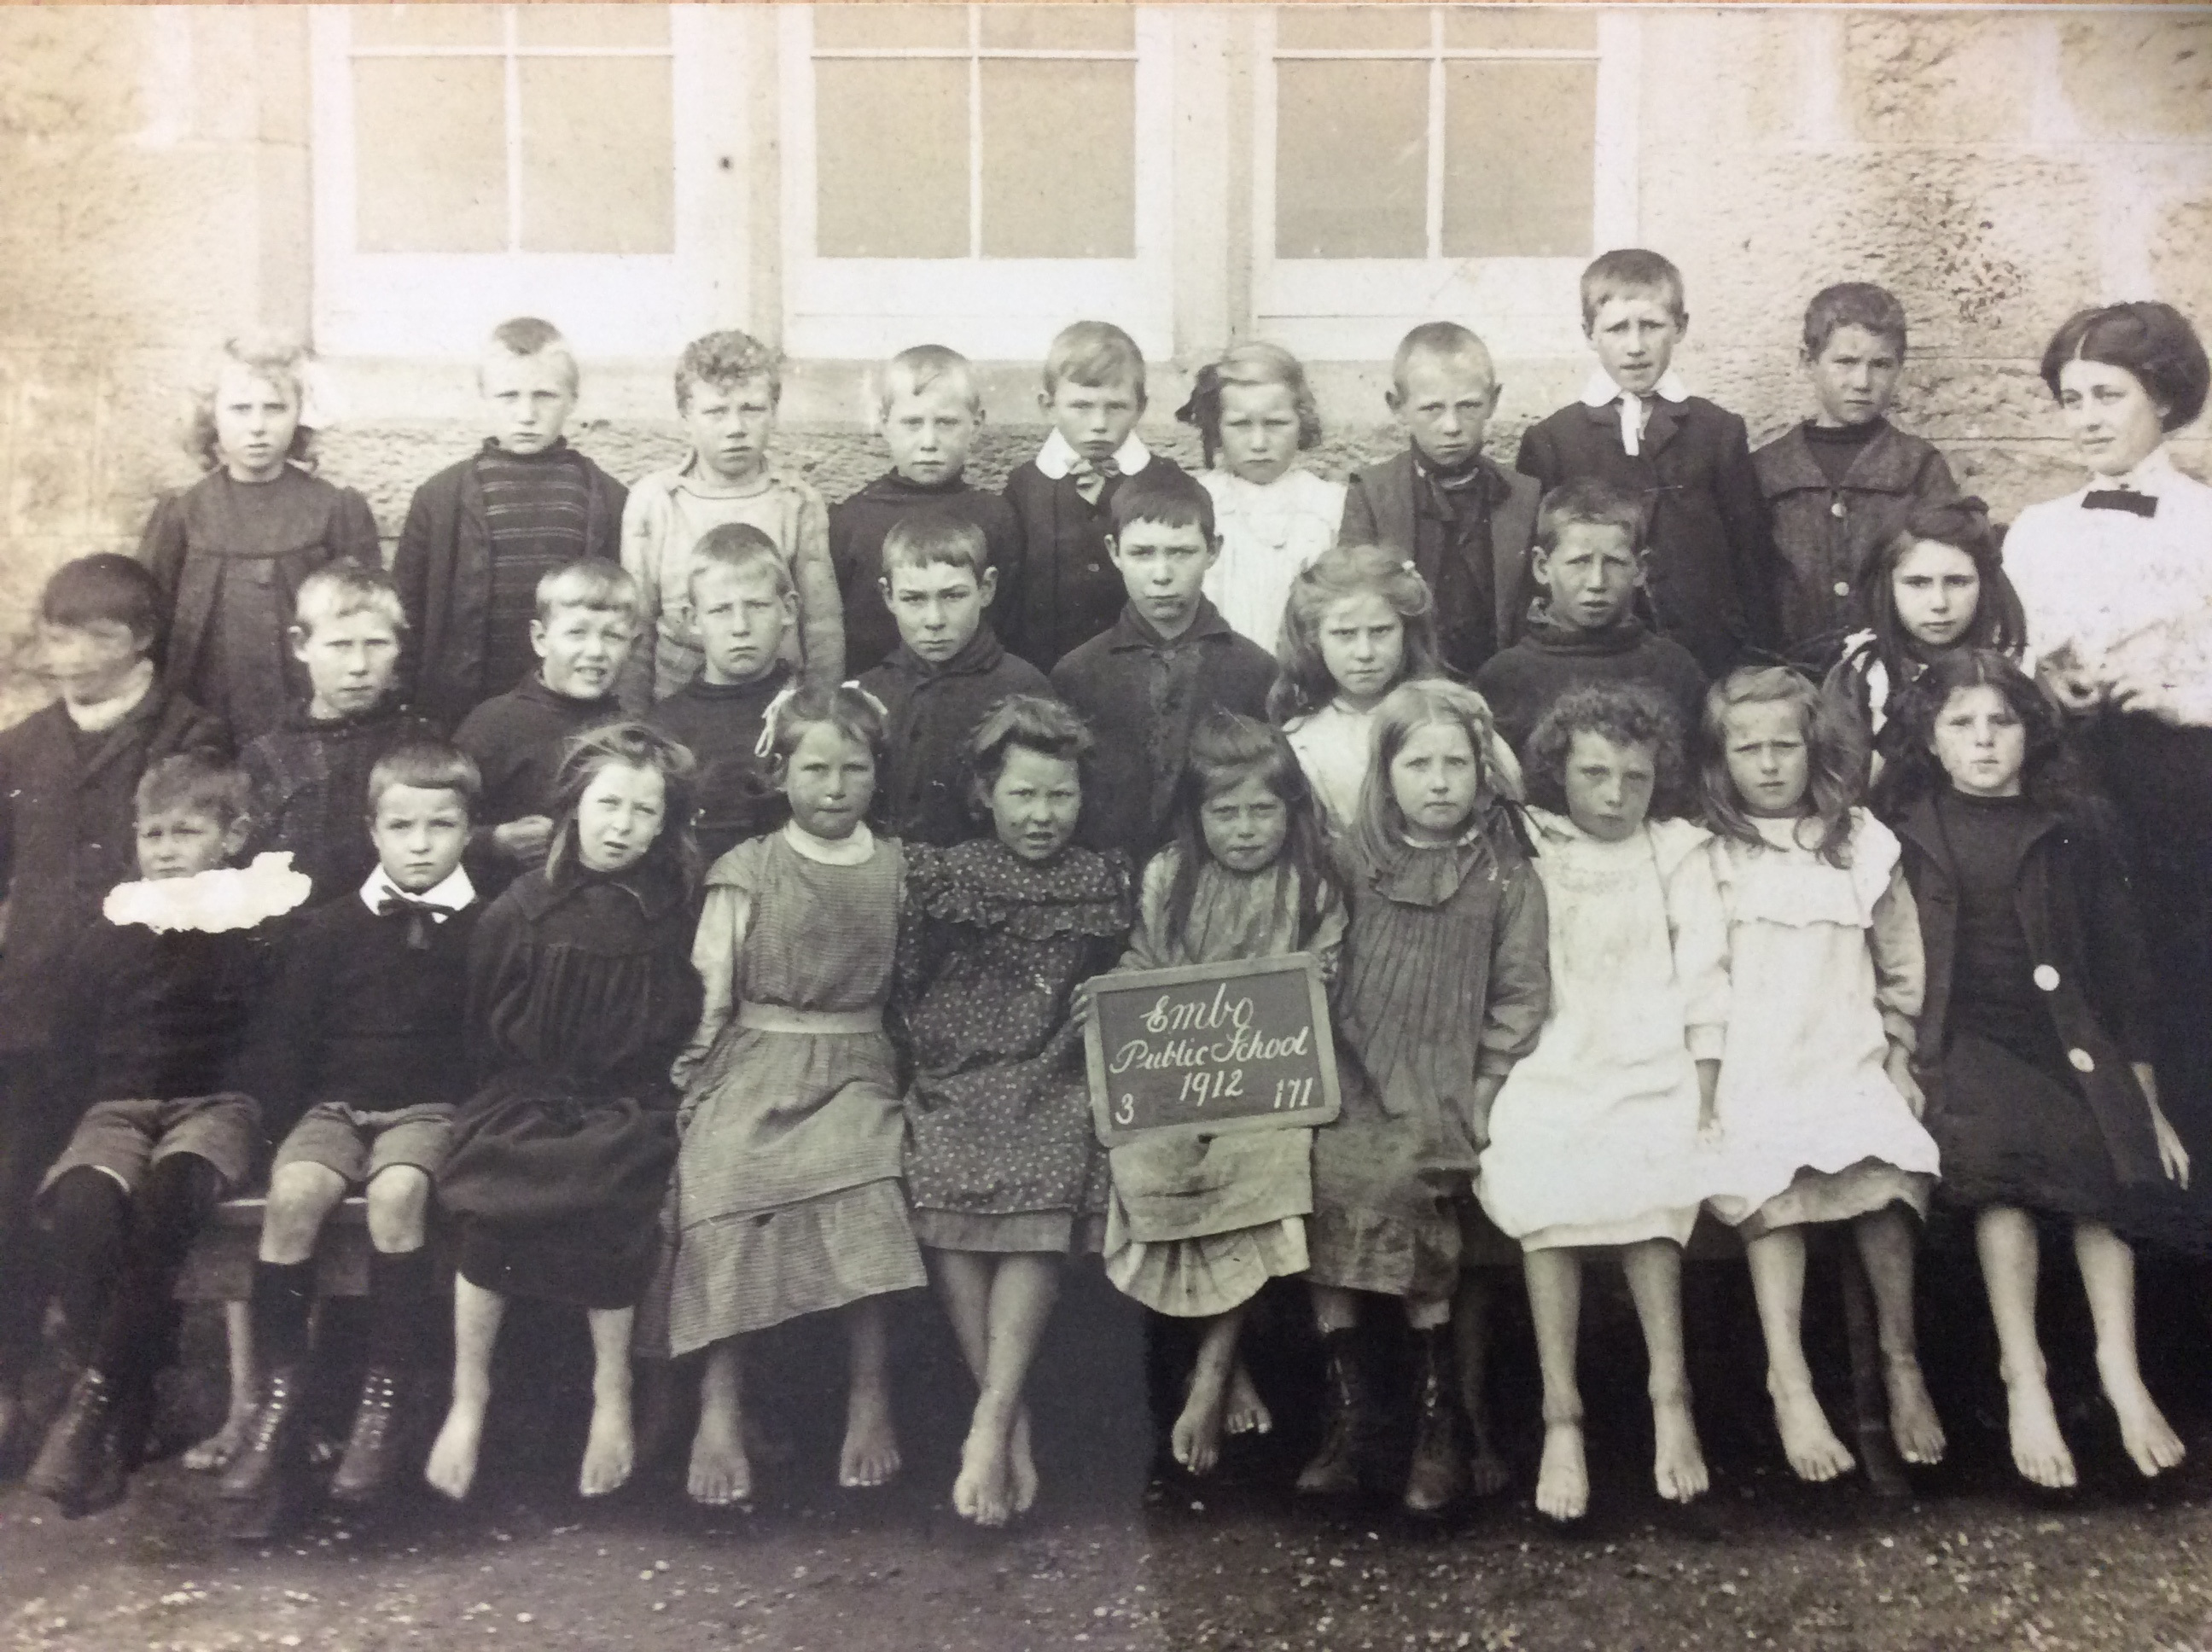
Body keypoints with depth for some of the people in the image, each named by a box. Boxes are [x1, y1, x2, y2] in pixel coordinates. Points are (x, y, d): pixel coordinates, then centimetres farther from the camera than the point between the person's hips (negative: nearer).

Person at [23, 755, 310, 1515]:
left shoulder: (261, 928, 6)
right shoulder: (108, 935, 15)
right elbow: (69, 1055, 17)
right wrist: (97, 1104, 5)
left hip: (218, 1104, -3)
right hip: (119, 1108, 3)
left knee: (170, 1187, -37)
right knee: (82, 1201, -31)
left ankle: (96, 1394, -29)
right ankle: (127, 1409, -24)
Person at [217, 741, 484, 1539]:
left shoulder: (489, 929, 4)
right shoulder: (330, 929, 10)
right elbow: (280, 1033, 11)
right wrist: (279, 1114, 0)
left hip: (432, 1109, -2)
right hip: (335, 1105, 3)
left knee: (398, 1189, -34)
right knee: (292, 1192, -28)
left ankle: (392, 1386, -22)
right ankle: (279, 1387, -18)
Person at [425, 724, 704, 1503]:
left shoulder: (669, 918, 3)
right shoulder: (517, 913, 2)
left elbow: (680, 1033, 9)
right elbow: (479, 1030, 9)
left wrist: (648, 1110, 0)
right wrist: (504, 1103, 2)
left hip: (626, 1112, -1)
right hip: (522, 1101, 1)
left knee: (605, 1199, -30)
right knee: (487, 1205, -27)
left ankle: (613, 1398, -13)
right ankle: (468, 1402, -11)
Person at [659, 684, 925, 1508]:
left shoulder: (897, 869, 11)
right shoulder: (747, 870, 6)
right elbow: (711, 989, 4)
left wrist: (912, 1071, 3)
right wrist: (692, 1071, -5)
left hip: (857, 1069, 1)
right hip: (755, 1068, -1)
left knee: (864, 1200, -25)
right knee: (722, 1192, -25)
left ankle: (870, 1399, -10)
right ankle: (720, 1409, -15)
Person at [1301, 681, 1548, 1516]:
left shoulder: (1506, 875, 7)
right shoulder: (1357, 862, 13)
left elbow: (1521, 994, 3)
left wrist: (1482, 1092, -8)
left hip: (1447, 1088, -2)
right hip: (1357, 1077, 2)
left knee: (1399, 1178, -28)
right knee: (1323, 1170, -25)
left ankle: (1440, 1422, -13)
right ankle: (1346, 1413, -12)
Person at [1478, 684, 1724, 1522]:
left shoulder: (1678, 854, 14)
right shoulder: (1529, 856, 13)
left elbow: (1703, 985, 7)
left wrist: (1704, 1103, -2)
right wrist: (1490, 1084, -3)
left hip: (1653, 1073, 0)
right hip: (1551, 1070, 0)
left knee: (1642, 1184, -29)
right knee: (1542, 1187, -27)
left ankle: (1670, 1397, -22)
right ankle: (1561, 1414, -25)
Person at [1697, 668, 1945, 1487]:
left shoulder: (1861, 844, 10)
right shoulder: (1711, 856, 7)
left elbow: (1900, 966, 15)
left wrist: (1900, 1057, 10)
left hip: (1850, 1058, 1)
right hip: (1753, 1067, -1)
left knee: (1880, 1174, -25)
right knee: (1771, 1184, -27)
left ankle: (1902, 1365, -9)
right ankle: (1790, 1384, -27)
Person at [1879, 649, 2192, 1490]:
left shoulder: (2077, 823, 10)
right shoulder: (1905, 828, 7)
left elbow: (2120, 959, 11)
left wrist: (2146, 1098, 9)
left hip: (2069, 1038, 2)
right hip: (1961, 1040, -2)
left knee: (2104, 1153, -27)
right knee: (2000, 1145, -30)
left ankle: (2120, 1368, -21)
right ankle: (2023, 1378, -25)